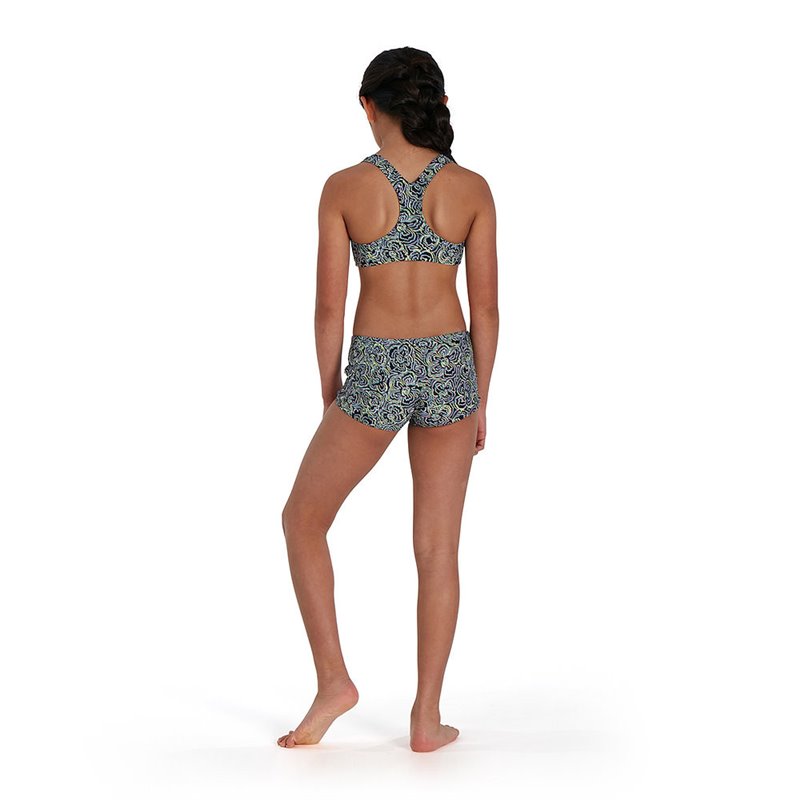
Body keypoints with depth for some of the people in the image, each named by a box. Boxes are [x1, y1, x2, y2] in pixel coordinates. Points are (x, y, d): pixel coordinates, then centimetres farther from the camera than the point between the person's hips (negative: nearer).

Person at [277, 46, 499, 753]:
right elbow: (485, 306, 2)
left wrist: (331, 403, 7)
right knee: (438, 549, 9)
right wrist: (479, 401, 12)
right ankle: (427, 719, 13)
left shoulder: (344, 188, -6)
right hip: (449, 370, 2)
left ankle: (333, 679, 13)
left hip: (375, 373, -2)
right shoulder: (472, 189, -1)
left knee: (304, 520, 18)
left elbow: (330, 306, -4)